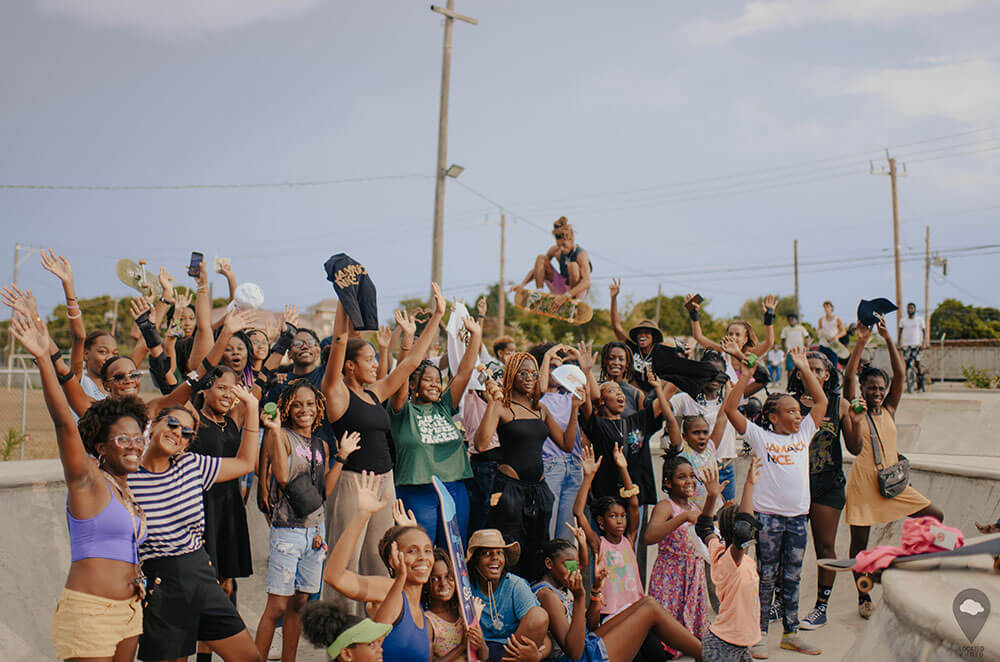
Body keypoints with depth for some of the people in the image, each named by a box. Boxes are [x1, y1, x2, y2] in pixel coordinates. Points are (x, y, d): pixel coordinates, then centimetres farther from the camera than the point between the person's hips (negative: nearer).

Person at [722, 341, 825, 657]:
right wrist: (746, 371, -13)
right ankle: (760, 634, 11)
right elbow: (731, 408, -11)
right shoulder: (760, 436, -1)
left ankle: (791, 633, 23)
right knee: (766, 577, 2)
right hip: (767, 515, -4)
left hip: (797, 516, 4)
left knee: (791, 577, 13)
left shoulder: (804, 434, 12)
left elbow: (821, 401, 16)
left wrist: (804, 368, 12)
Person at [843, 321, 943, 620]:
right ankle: (863, 598, 17)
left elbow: (900, 375, -1)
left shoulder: (889, 410, 8)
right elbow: (848, 378, -16)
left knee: (936, 517, 2)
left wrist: (888, 339, -7)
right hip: (863, 482, -4)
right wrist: (861, 342, -18)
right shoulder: (856, 410, -3)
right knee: (859, 541, 2)